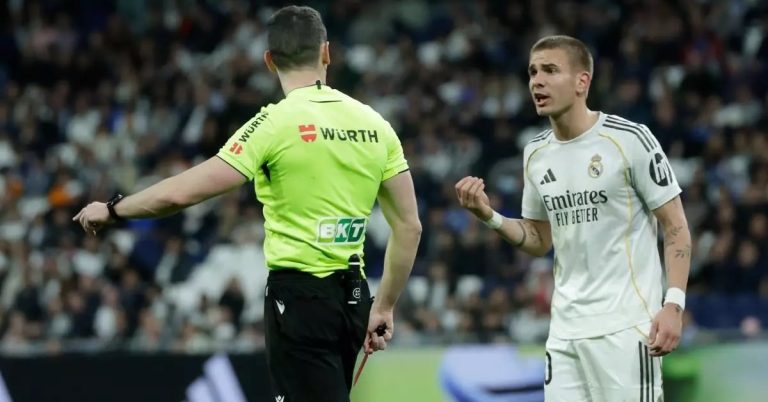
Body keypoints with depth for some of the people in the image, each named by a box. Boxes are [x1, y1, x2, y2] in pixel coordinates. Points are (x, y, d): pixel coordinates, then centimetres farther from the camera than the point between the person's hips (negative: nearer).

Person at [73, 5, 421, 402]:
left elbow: (183, 192, -15)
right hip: (352, 295, 6)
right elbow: (409, 226, 6)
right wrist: (384, 306, 16)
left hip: (299, 297, -6)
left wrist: (112, 209, 1)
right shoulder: (375, 124, 4)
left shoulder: (277, 123, -12)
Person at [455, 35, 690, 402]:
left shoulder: (629, 139, -8)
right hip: (566, 330, 6)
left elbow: (676, 228, -5)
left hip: (625, 327, -6)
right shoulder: (535, 154, 10)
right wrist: (489, 216, 2)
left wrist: (673, 304, -15)